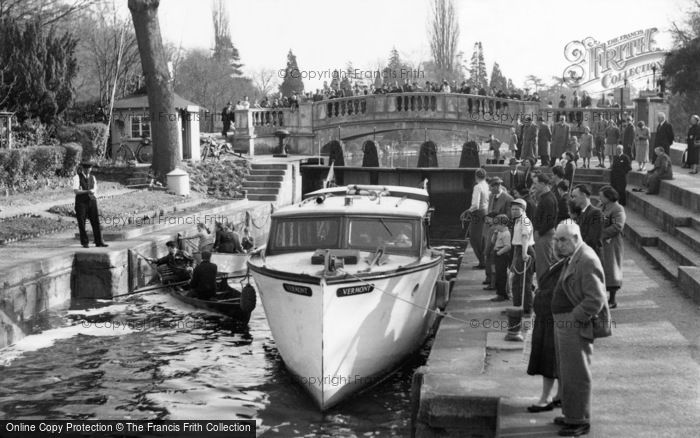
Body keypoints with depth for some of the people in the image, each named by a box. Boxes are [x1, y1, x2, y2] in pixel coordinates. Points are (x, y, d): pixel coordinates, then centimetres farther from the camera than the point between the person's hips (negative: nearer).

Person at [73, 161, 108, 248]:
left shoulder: (92, 177, 12)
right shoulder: (77, 177, -3)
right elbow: (75, 191, -15)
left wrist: (92, 191, -7)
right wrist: (87, 191, -26)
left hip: (92, 201, 4)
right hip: (81, 202, -4)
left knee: (96, 221, -3)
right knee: (82, 224, -1)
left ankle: (99, 241, -1)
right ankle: (85, 243, 6)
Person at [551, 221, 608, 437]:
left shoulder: (587, 260, -19)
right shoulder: (571, 258, 12)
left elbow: (596, 300, -24)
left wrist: (574, 318, -19)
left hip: (576, 326, -10)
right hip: (563, 324, 10)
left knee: (576, 375, -1)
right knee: (566, 373, 19)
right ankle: (571, 414, 31)